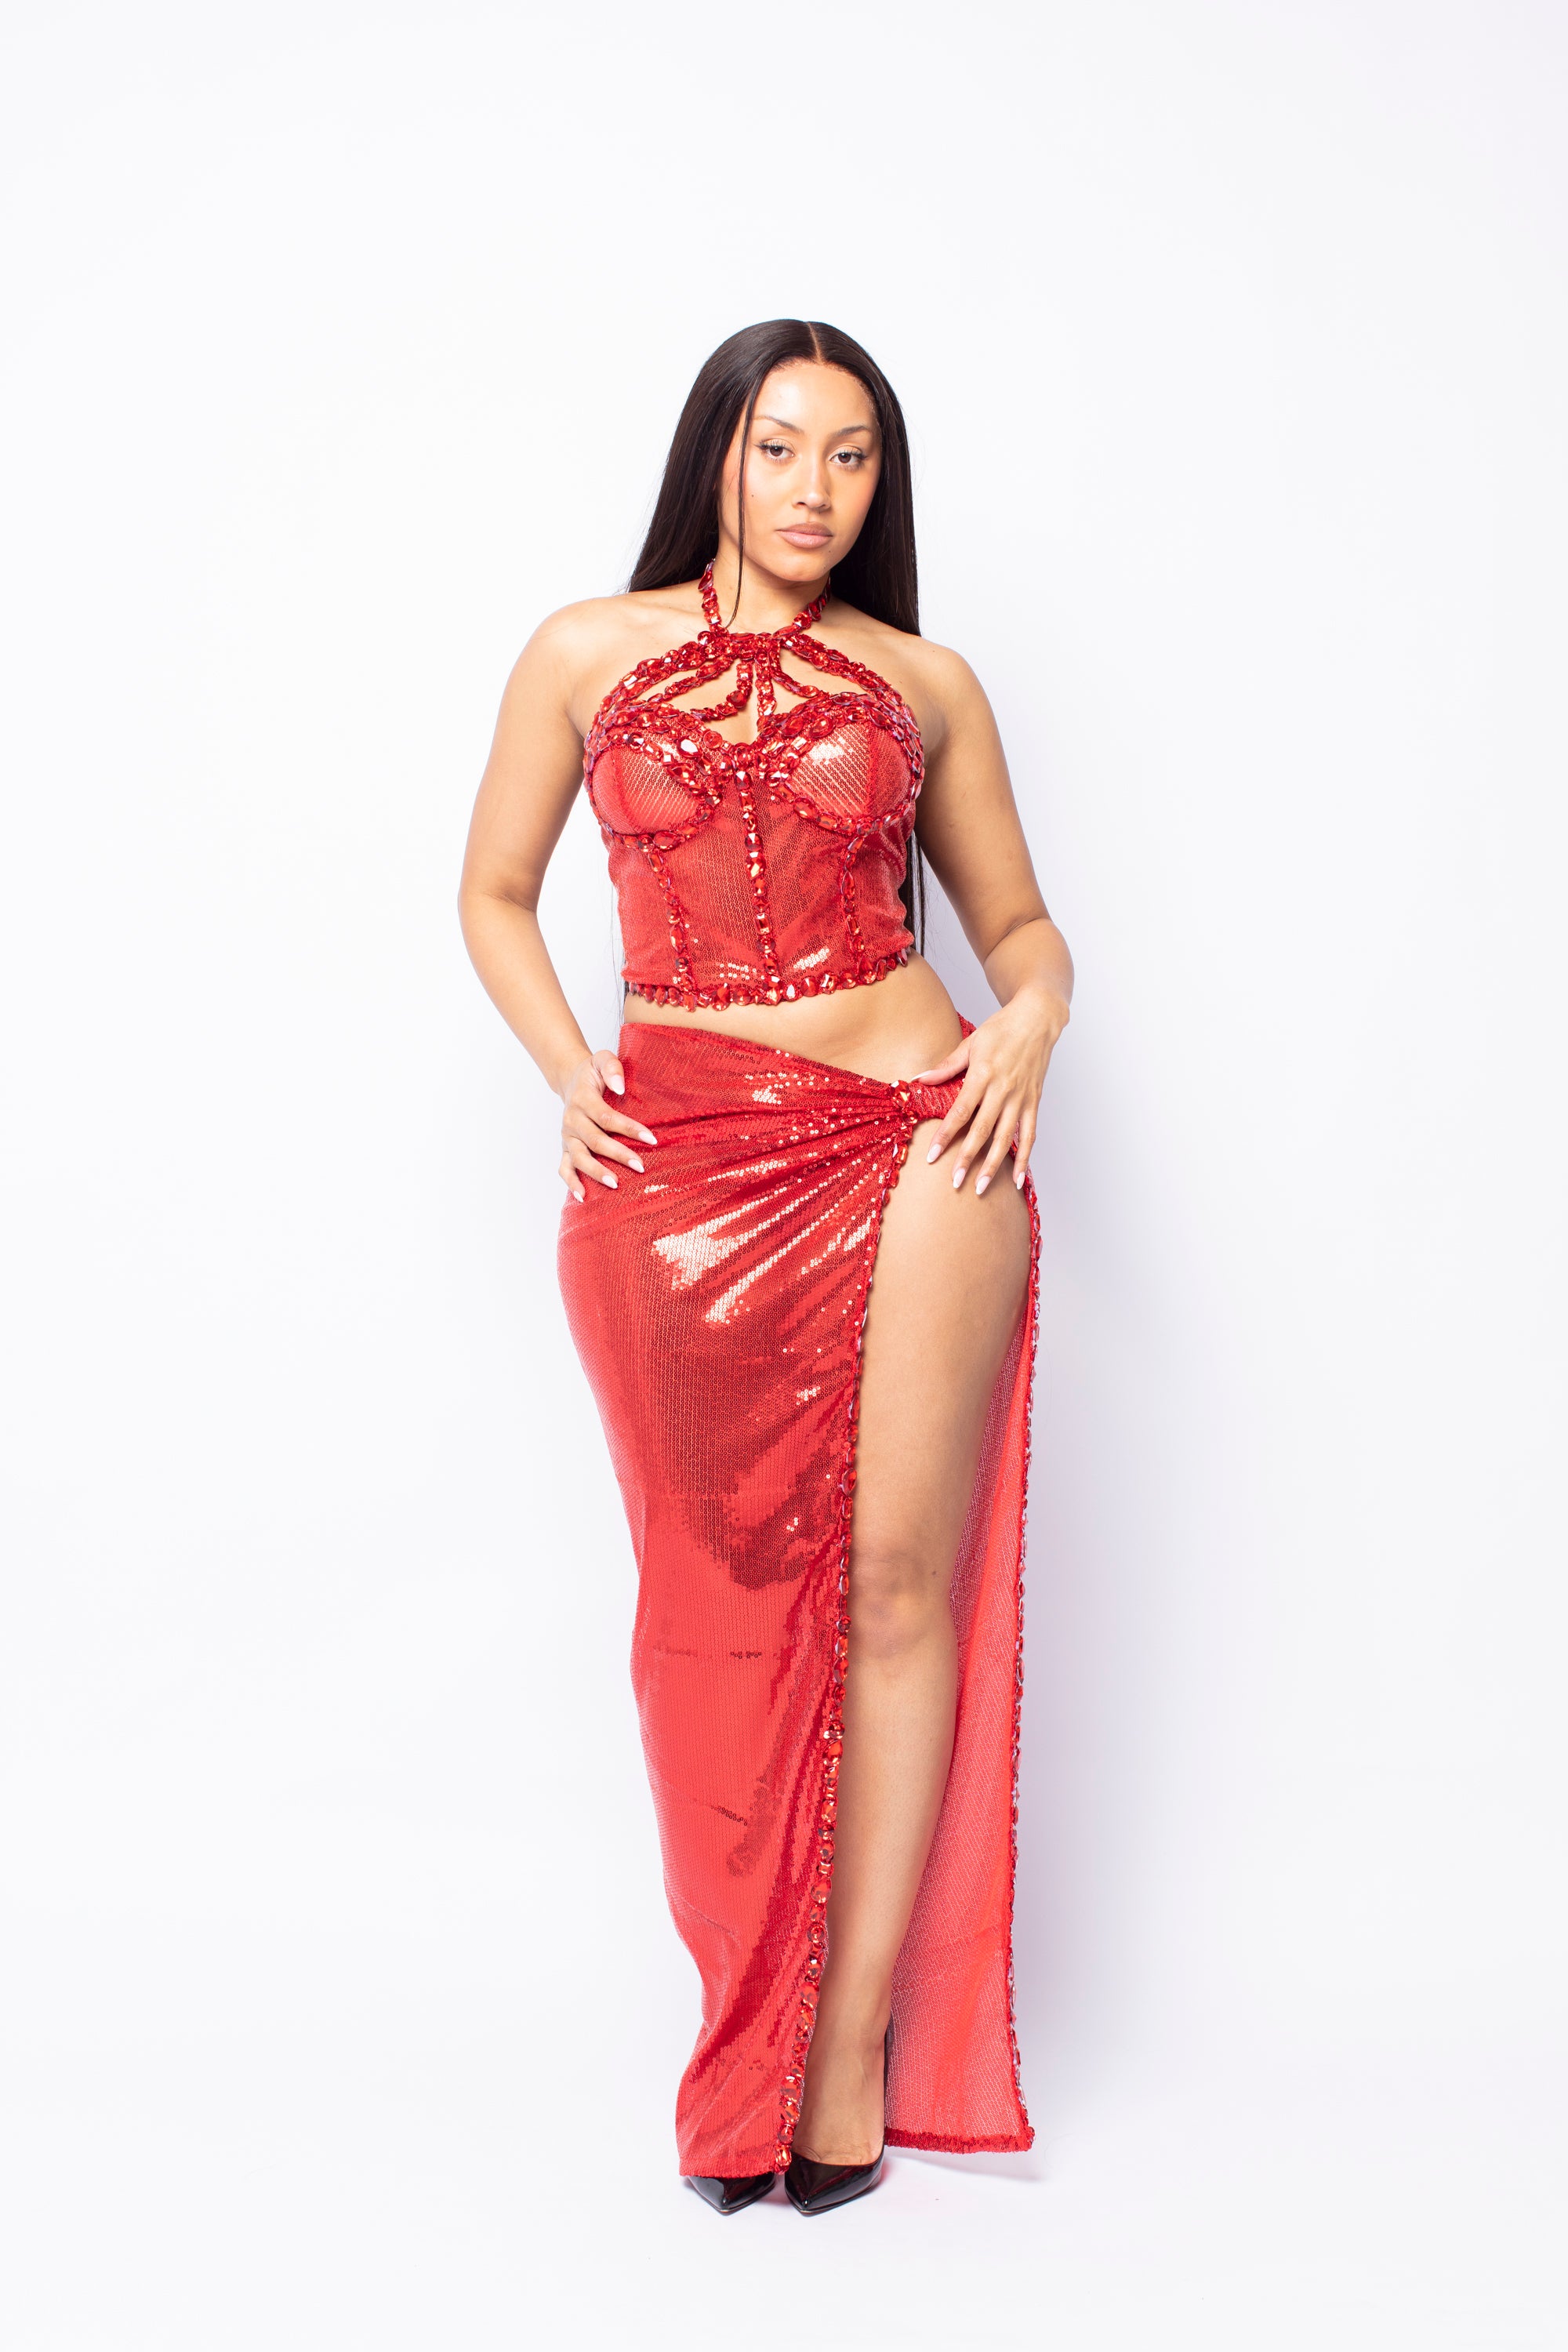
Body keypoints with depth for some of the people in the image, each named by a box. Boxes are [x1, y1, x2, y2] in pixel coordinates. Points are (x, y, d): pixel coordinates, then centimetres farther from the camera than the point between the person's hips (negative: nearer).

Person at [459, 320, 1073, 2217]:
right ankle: (754, 2043, 21)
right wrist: (565, 1071, 1)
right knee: (731, 1597, 6)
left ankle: (854, 2046, 11)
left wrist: (1029, 1019, -5)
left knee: (898, 1581, -1)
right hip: (677, 1167, 0)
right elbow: (496, 892, 16)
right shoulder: (587, 654, 10)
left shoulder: (922, 684, 10)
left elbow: (1019, 922, 17)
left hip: (912, 1138, 0)